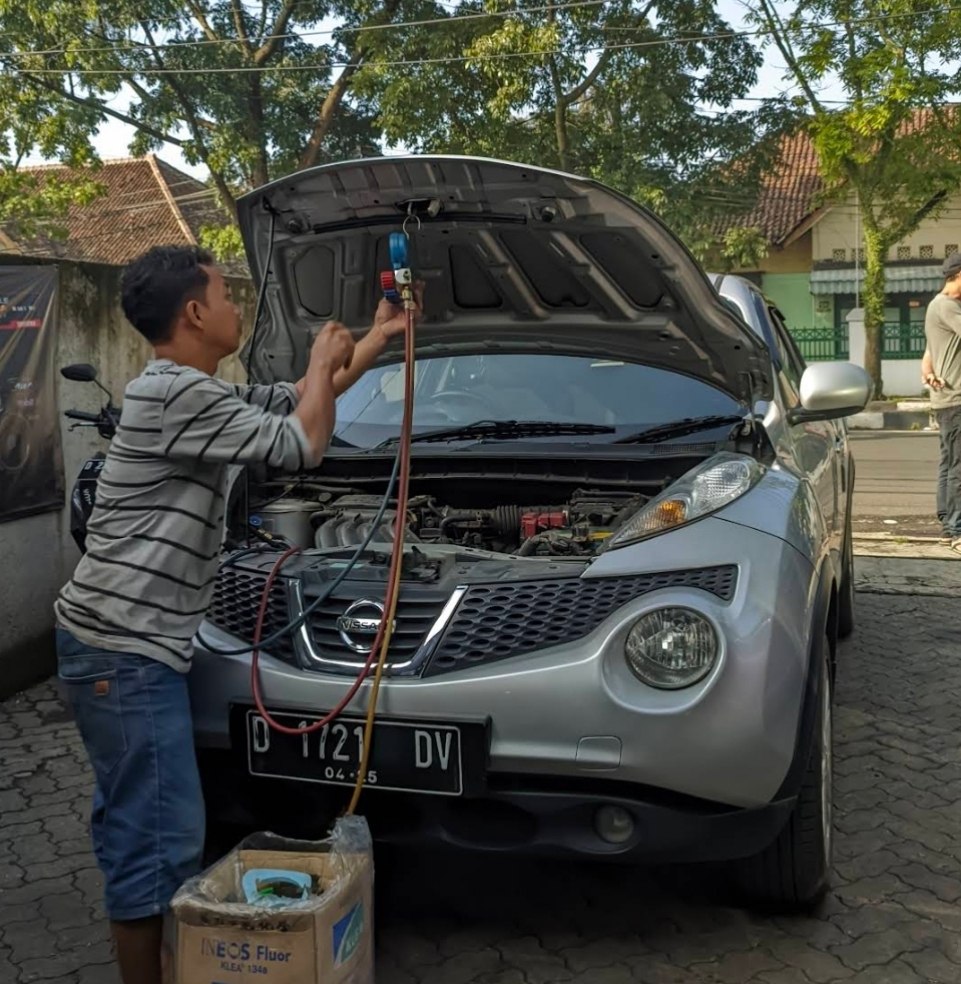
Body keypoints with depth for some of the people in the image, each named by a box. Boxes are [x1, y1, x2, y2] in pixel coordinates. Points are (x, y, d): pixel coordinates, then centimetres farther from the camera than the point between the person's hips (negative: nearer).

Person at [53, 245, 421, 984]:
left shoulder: (191, 393, 15)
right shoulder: (182, 395, -18)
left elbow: (299, 402, 26)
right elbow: (302, 445, -15)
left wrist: (380, 337, 26)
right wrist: (324, 362, 1)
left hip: (122, 642, 11)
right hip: (127, 649, -11)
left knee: (131, 820, 21)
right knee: (163, 835, -5)